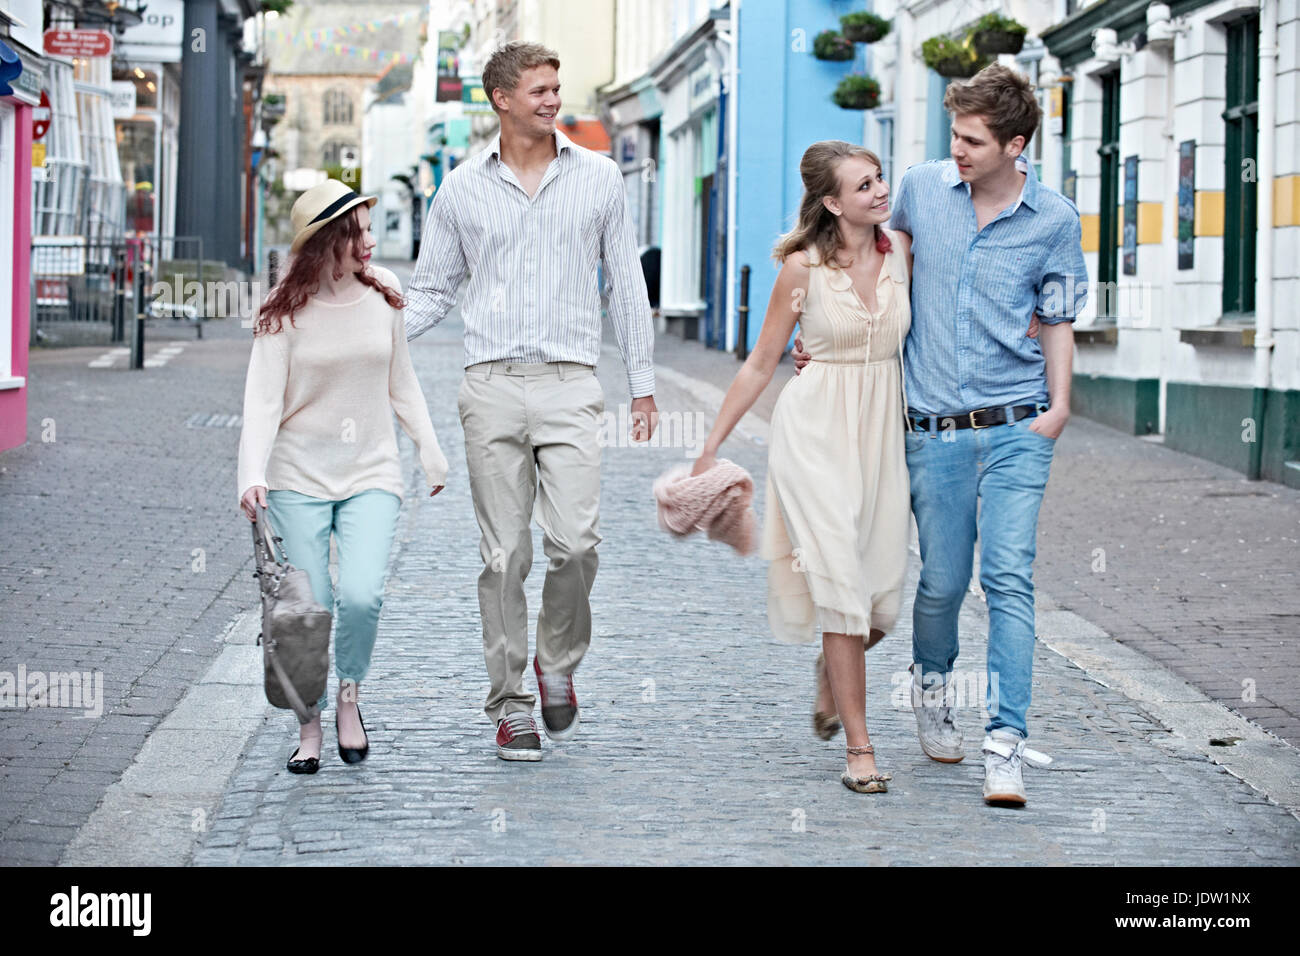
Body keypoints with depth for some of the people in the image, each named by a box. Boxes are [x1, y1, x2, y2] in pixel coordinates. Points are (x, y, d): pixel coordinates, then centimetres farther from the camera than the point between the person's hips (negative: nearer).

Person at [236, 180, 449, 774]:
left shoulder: (383, 294, 4)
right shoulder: (286, 310, -6)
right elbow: (263, 399, -10)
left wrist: (431, 453, 19)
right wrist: (252, 474, -24)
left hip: (371, 474, 2)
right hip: (300, 476, -2)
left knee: (361, 595, -17)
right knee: (310, 607, -4)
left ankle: (349, 698, 10)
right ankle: (310, 725, 16)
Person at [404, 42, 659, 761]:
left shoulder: (598, 177, 9)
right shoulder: (463, 187, 9)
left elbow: (626, 283, 13)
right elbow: (432, 289, 14)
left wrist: (642, 381, 11)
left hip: (569, 384, 0)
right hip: (492, 385, 0)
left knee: (575, 540, -12)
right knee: (504, 553, 0)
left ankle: (559, 662, 14)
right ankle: (509, 701, 10)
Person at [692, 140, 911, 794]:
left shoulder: (899, 250, 3)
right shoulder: (802, 266, -7)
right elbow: (760, 364, 1)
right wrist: (712, 445, 1)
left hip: (882, 427, 4)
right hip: (816, 428, -4)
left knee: (884, 599, 3)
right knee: (842, 584, -12)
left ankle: (830, 677, 37)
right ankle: (859, 748, -7)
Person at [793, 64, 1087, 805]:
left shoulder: (1054, 219, 0)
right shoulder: (922, 189, 4)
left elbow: (1057, 322, 9)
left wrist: (1059, 405, -4)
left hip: (1016, 425, -1)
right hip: (936, 429, 1)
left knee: (1009, 577, -10)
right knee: (943, 581, 5)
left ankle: (1006, 741, -9)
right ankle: (932, 684, 36)